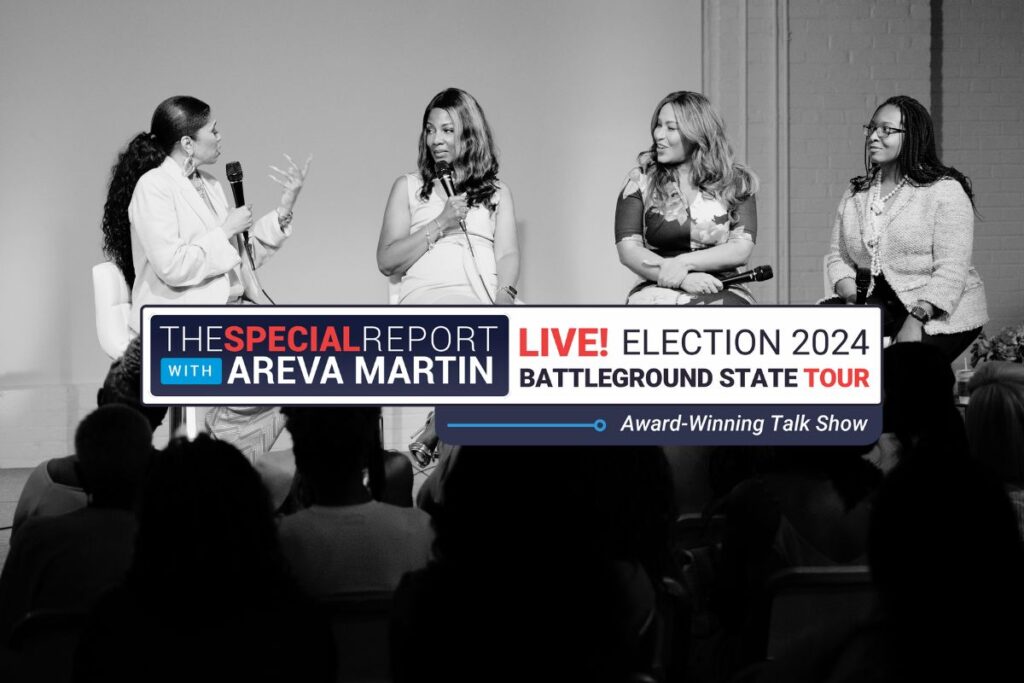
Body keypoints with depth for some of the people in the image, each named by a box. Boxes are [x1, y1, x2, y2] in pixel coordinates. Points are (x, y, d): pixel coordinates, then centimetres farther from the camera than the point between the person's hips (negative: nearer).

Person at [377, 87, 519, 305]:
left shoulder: (498, 192, 24)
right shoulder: (408, 187, 21)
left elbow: (507, 254, 8)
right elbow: (386, 263, 11)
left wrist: (504, 294, -15)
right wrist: (440, 224, 1)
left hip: (484, 295, 1)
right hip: (425, 293, -1)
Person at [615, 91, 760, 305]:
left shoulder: (736, 182, 8)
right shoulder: (640, 181, 8)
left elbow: (741, 250, 0)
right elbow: (628, 250, -1)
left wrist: (685, 263, -15)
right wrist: (682, 279, -16)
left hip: (721, 293, 0)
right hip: (659, 291, 0)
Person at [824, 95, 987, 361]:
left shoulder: (945, 190, -6)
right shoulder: (856, 194, 14)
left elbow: (951, 271, -14)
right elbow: (837, 256, 13)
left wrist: (916, 320, -25)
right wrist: (852, 298, -8)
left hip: (940, 314, -5)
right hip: (877, 304, 6)